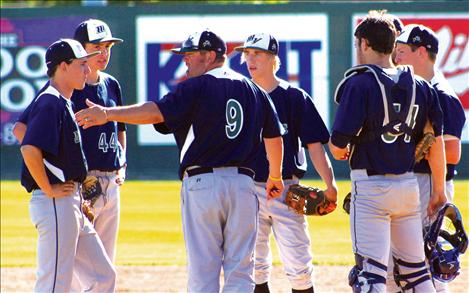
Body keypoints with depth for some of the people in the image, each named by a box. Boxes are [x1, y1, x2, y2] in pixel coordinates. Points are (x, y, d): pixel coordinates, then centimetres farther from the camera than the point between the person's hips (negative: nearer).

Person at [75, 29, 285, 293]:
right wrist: (275, 177, 34)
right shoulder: (255, 90, 14)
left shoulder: (199, 86, -3)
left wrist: (108, 114, -20)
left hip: (202, 182, -4)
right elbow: (274, 137, 19)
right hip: (243, 182, 4)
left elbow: (157, 111, -17)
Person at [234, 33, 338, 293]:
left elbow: (314, 144, -3)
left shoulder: (294, 97, 0)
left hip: (286, 190, -3)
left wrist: (330, 185, -15)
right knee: (254, 266, 6)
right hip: (248, 190, 3)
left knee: (298, 265, -7)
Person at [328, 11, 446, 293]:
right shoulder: (420, 86, 7)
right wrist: (439, 191, 16)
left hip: (371, 186, -5)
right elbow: (436, 143, 7)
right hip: (409, 183, 5)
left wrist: (341, 152, 10)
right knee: (415, 269, 13)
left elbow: (338, 146, -14)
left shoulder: (360, 83, -9)